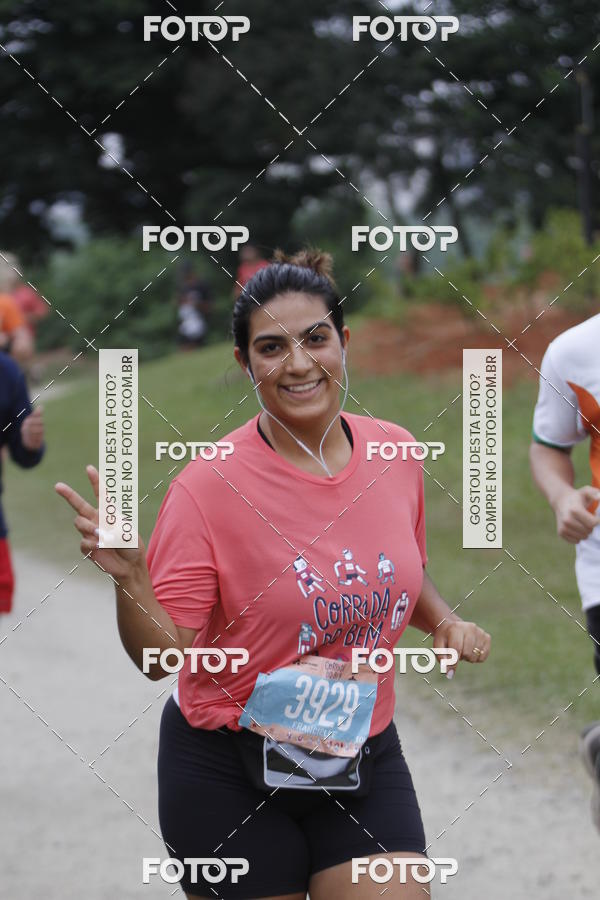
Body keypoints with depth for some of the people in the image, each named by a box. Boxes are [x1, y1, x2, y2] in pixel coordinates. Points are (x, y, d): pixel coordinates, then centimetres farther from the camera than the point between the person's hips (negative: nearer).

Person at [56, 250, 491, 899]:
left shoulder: (395, 453, -1)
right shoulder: (209, 485, -16)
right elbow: (163, 656, -16)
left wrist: (445, 621, 0)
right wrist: (127, 576, -34)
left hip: (364, 761, 4)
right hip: (229, 779, -4)